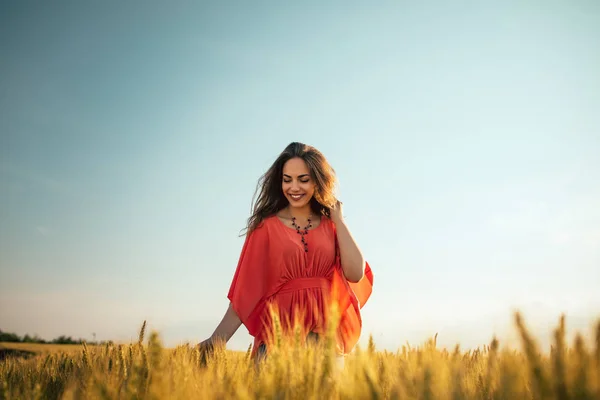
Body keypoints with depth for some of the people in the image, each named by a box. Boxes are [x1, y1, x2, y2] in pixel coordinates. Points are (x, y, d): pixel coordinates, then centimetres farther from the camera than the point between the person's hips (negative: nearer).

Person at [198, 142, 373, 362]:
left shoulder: (331, 226, 10)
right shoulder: (267, 227, 3)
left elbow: (355, 273, -6)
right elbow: (246, 288, -2)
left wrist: (338, 218, 1)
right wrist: (218, 338, -14)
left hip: (327, 333, 2)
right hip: (278, 332, -2)